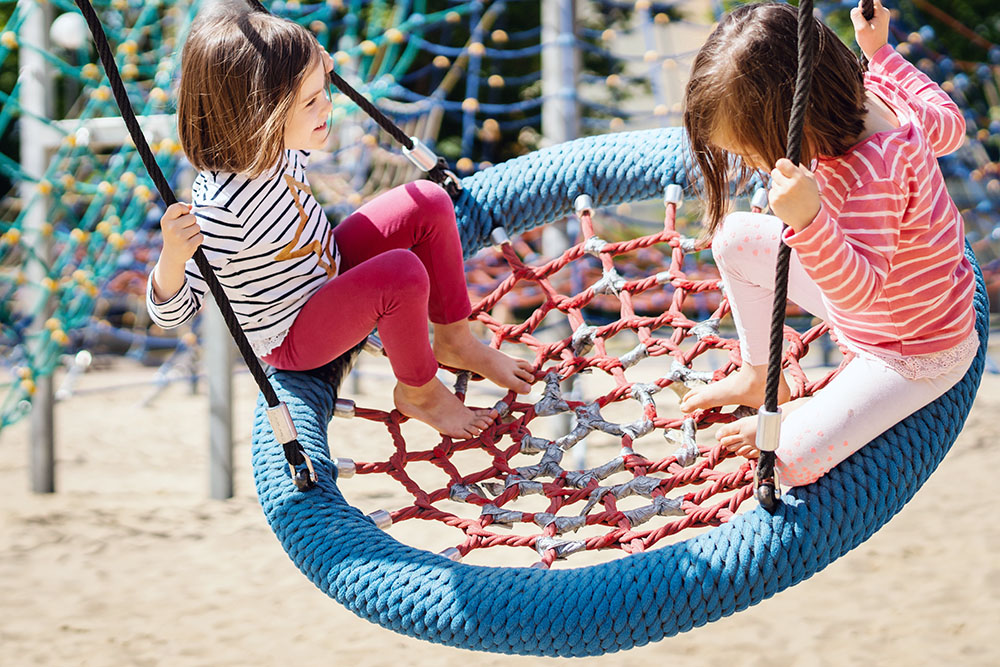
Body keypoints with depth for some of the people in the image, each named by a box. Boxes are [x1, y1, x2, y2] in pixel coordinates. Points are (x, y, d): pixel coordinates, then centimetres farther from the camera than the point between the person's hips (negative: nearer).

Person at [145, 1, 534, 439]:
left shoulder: (274, 145, -13)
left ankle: (456, 341, 16)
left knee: (429, 203, -2)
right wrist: (173, 255, -52)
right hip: (290, 336, -8)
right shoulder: (219, 209, -38)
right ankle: (418, 391, -2)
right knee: (402, 274, -31)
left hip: (328, 268, 8)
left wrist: (311, 76, 2)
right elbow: (170, 311, -31)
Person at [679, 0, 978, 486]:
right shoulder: (875, 96, -14)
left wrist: (809, 221, -60)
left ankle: (779, 430, 17)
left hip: (916, 357, -9)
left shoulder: (871, 174, -41)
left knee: (792, 463, -22)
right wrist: (881, 53, 13)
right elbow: (948, 125, 6)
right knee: (734, 238, 5)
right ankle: (758, 378, 24)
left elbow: (861, 290, -44)